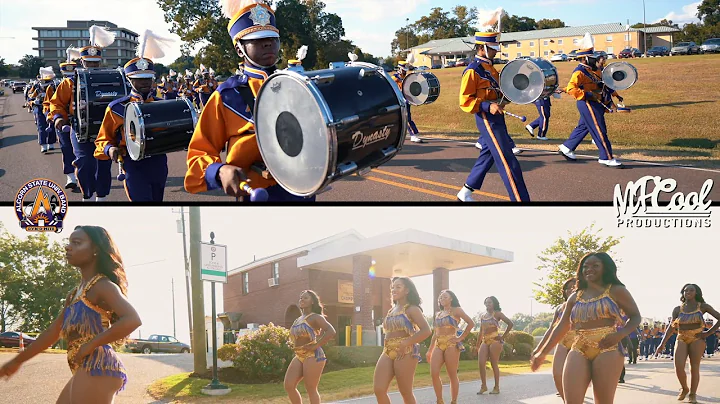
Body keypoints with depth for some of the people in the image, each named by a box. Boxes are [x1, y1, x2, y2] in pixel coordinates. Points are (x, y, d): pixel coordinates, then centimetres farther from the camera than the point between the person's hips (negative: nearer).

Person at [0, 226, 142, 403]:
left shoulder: (103, 285, -8)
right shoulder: (76, 293, 20)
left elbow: (132, 320, -25)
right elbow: (53, 332, 27)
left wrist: (91, 344, -18)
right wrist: (17, 361, 31)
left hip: (96, 368, -10)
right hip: (85, 370, 10)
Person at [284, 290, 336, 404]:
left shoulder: (315, 317, -7)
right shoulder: (298, 319, 18)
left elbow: (331, 331, -21)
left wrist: (315, 346, -20)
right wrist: (295, 346, 16)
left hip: (312, 356, -8)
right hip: (299, 356, 8)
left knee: (311, 389, -5)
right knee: (289, 386, -1)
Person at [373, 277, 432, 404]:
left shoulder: (411, 309, -4)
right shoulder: (392, 310, 18)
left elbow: (427, 331, -17)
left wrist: (406, 343, -19)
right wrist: (388, 348, 15)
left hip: (405, 353, -7)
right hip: (387, 352, 7)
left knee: (405, 392, -1)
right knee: (378, 390, -5)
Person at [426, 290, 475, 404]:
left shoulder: (456, 310, 2)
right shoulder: (438, 314, 19)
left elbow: (471, 323, -7)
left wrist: (461, 338, -9)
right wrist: (430, 350, 17)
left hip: (451, 344, -5)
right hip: (438, 345, 6)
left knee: (452, 375, -3)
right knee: (434, 373, -7)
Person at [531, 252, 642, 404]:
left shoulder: (616, 291, 8)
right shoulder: (575, 297, 18)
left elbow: (635, 316, 9)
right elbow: (562, 327, 20)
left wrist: (620, 334, -11)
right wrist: (543, 353, 16)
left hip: (607, 350, -3)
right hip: (578, 350, 4)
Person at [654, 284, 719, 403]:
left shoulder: (703, 307, 1)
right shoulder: (677, 309, 6)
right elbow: (671, 327, 7)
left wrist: (709, 332, -8)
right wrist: (662, 344, 2)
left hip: (697, 339, -1)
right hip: (681, 339, 1)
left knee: (694, 367, -1)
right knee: (678, 367, -12)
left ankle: (692, 394, 9)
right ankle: (684, 388, 14)